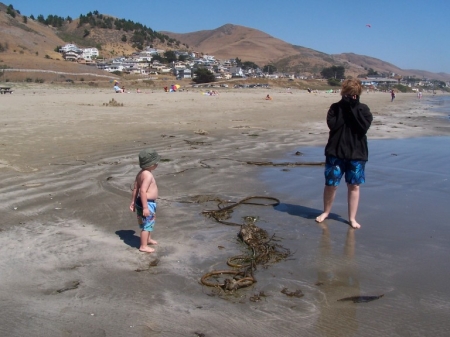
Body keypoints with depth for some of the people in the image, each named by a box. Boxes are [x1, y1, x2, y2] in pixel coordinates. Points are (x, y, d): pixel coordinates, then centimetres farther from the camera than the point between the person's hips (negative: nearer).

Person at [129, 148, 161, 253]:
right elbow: (143, 191, -29)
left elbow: (135, 189, 12)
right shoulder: (148, 175, -23)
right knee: (146, 224, 3)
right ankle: (143, 246, 14)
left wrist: (133, 202, 19)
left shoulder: (141, 173, 8)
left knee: (150, 222, 27)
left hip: (144, 202, 10)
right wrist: (145, 207, -27)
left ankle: (148, 239, 47)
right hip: (147, 203, -10)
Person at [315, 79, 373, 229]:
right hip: (335, 152, 0)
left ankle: (352, 218, 18)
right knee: (331, 184, 5)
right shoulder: (335, 107, 1)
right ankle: (326, 212, 26)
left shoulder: (363, 109, 2)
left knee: (354, 186, 7)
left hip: (356, 154, 1)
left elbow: (364, 127, -15)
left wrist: (354, 108, -16)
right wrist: (344, 108, -15)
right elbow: (332, 125, -16)